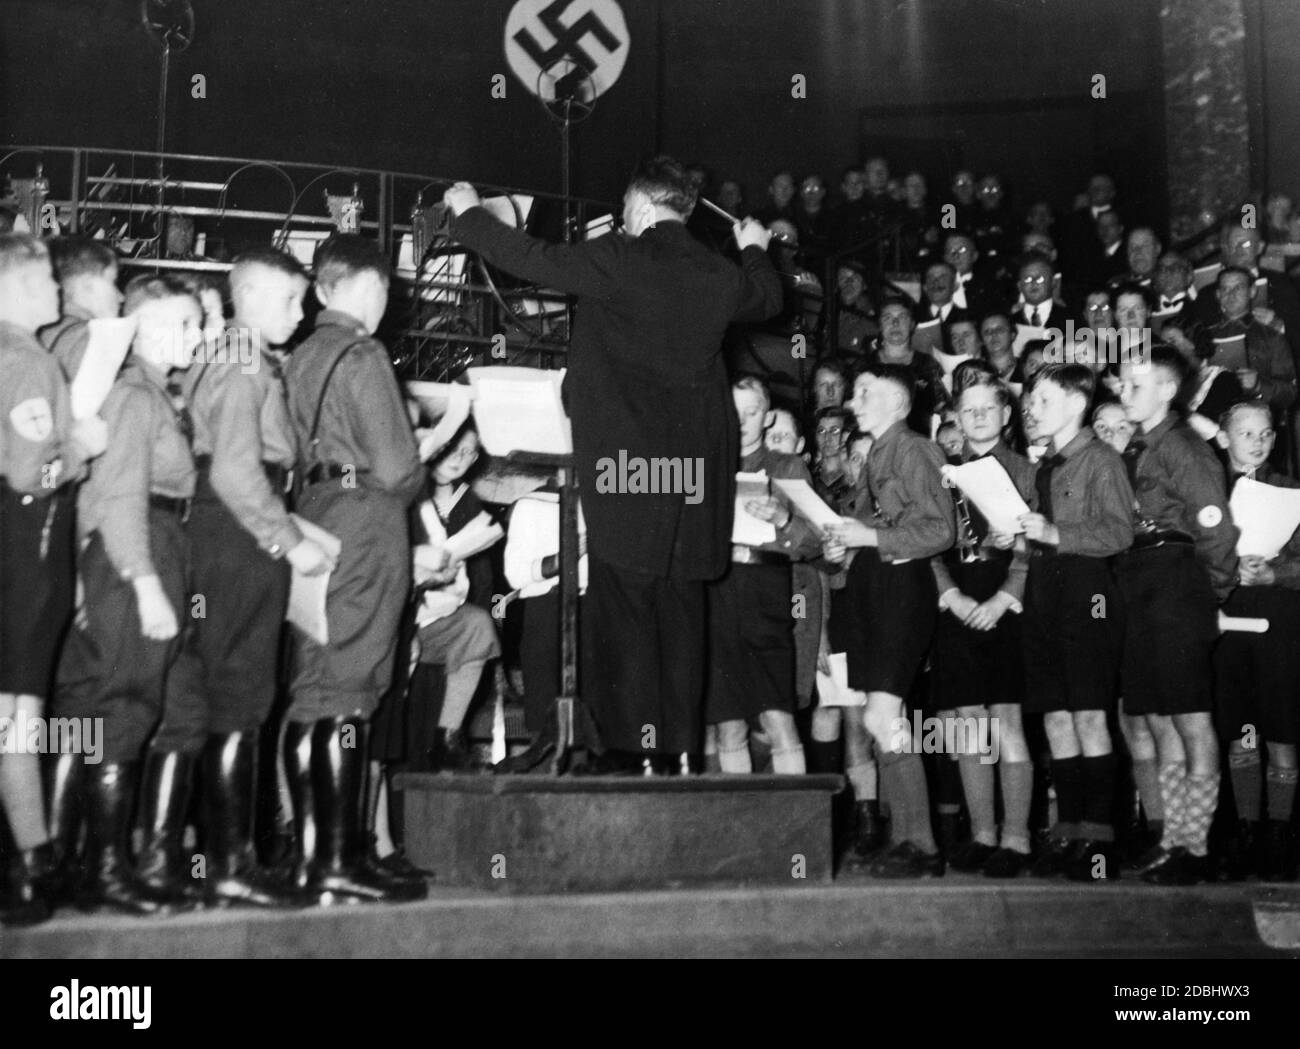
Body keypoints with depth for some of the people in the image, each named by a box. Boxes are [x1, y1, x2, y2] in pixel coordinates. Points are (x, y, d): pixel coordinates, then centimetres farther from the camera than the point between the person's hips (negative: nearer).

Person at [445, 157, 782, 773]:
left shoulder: (616, 261, -7)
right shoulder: (719, 276, 8)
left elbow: (531, 260, -3)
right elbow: (769, 298, 28)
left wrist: (469, 213, 12)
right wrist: (755, 249, 48)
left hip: (624, 459, -5)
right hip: (696, 462, 5)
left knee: (624, 602, -2)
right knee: (680, 606, 10)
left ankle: (630, 740, -3)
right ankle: (680, 744, 13)